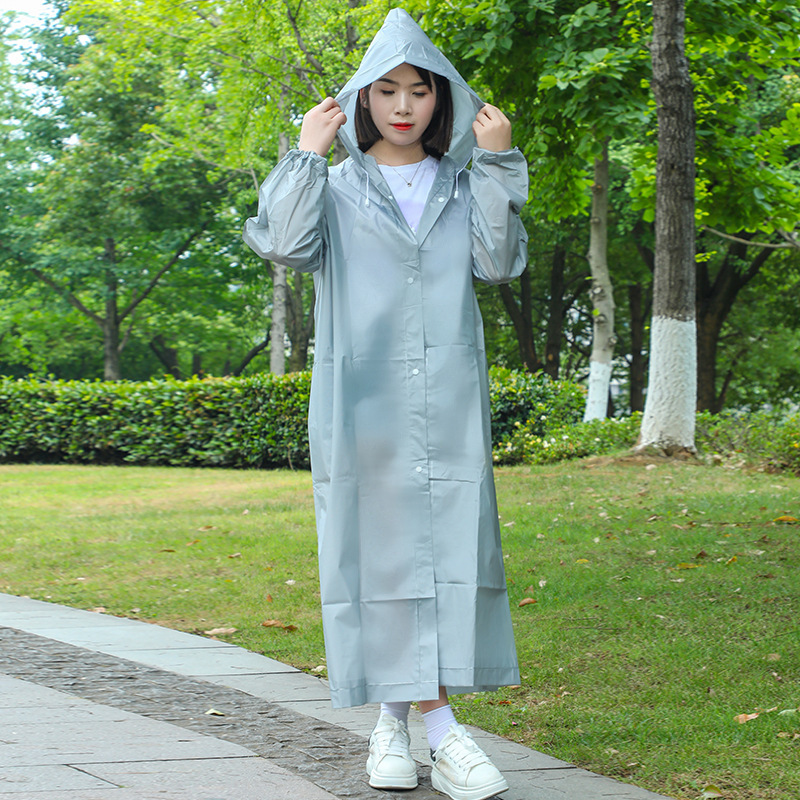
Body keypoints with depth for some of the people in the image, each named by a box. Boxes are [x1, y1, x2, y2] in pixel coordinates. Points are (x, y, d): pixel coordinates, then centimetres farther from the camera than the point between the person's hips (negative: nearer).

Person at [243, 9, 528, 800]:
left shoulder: (462, 186, 14)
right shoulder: (334, 187, 10)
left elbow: (499, 262, -1)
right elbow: (288, 244, -8)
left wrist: (495, 164, -3)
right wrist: (305, 154, -6)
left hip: (448, 401, 2)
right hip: (363, 399, -1)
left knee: (448, 546, -6)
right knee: (381, 547, -5)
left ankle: (399, 715, -1)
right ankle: (439, 728, -1)